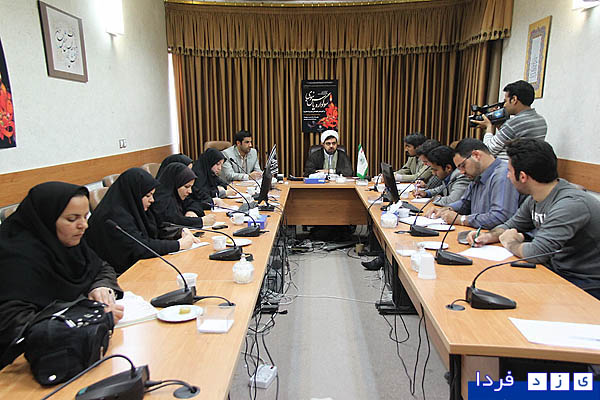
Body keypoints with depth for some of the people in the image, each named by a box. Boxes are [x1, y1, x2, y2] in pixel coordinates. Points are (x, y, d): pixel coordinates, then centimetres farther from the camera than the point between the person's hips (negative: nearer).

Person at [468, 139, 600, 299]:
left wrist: (510, 243, -11)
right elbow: (511, 225, 18)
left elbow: (537, 252, -32)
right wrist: (489, 236, -3)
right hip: (554, 272, 8)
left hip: (584, 287, -8)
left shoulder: (571, 204, -27)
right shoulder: (535, 199, 2)